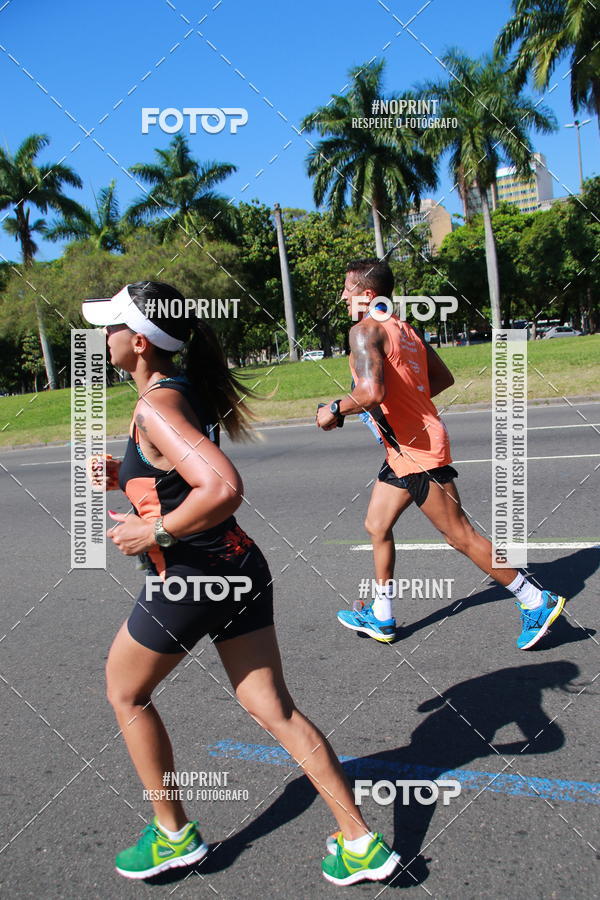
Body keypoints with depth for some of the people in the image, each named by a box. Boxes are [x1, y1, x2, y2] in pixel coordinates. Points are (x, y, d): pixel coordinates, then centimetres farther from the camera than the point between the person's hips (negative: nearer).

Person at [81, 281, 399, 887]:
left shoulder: (156, 407, -20)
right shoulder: (187, 389, 10)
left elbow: (223, 489, -33)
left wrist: (152, 531, -20)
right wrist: (127, 478, 11)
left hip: (191, 578, -8)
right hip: (239, 567, 8)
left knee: (125, 693, 19)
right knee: (274, 709, 14)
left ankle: (173, 835, 34)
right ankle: (361, 844, 21)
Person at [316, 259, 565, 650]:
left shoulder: (366, 330, -16)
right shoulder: (405, 328, 12)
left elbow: (371, 393, -31)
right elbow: (443, 378, 18)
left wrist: (334, 409, -14)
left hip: (418, 452, -10)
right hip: (404, 451, 10)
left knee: (461, 536, 0)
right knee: (377, 526, 17)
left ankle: (538, 603, 12)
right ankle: (381, 619, 28)